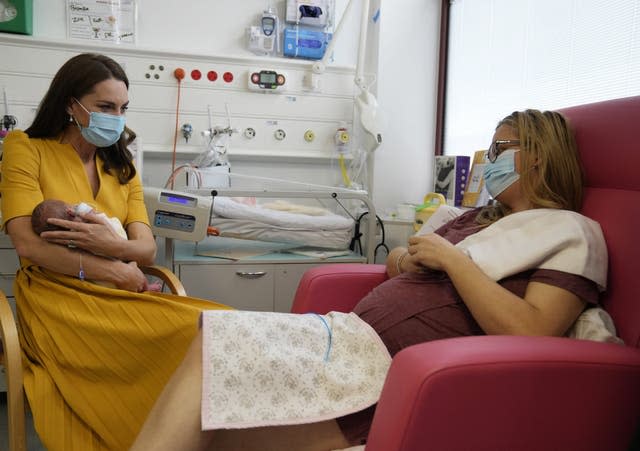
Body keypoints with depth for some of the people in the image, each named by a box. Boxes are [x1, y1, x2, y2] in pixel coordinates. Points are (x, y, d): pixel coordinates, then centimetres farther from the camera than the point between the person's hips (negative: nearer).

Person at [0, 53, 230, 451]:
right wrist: (116, 271, -14)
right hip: (57, 297, -5)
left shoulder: (122, 166, 17)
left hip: (121, 299, 5)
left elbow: (148, 249, 4)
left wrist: (110, 245, -19)